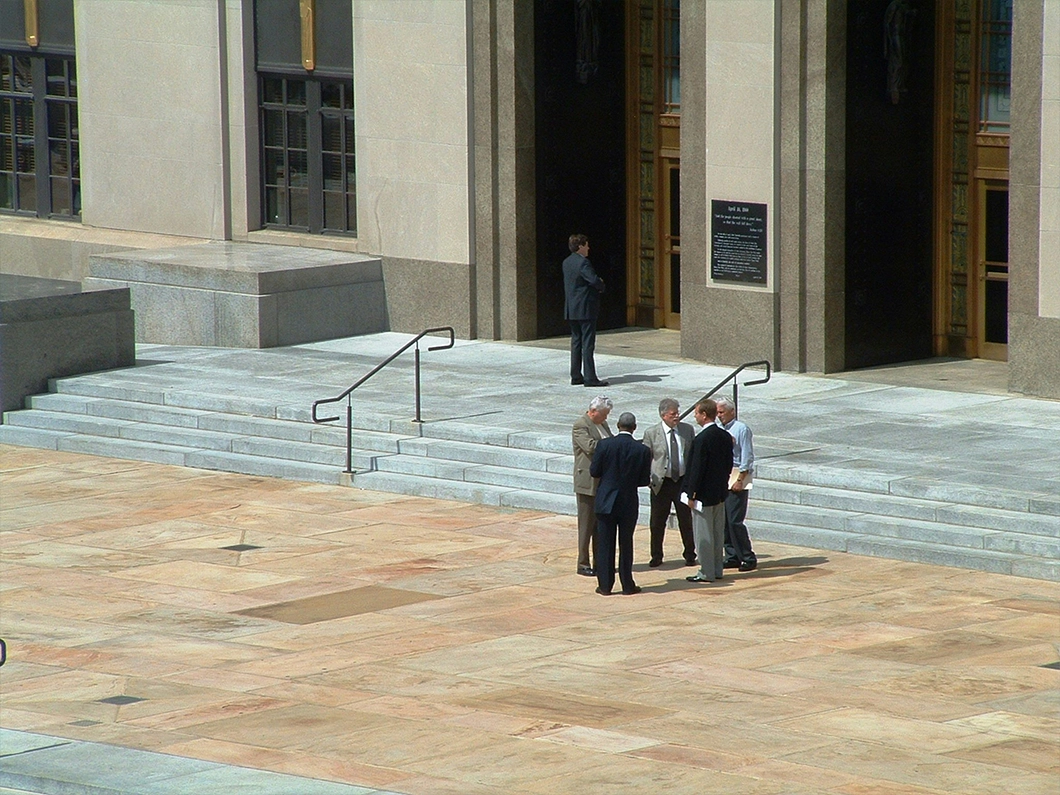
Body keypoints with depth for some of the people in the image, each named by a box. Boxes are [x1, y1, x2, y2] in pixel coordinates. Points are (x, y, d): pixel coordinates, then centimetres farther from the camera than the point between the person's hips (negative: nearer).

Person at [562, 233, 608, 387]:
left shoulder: (566, 263, 11)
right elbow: (594, 280, -27)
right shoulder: (583, 263, -17)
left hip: (571, 309, 9)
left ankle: (576, 376, 14)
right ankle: (590, 377, -6)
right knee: (588, 343, -6)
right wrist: (601, 286, -4)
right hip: (586, 308, -9)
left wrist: (597, 283, 7)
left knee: (576, 342, 13)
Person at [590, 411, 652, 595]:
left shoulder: (604, 445, -11)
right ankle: (627, 584, 14)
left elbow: (594, 471, -5)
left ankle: (605, 585, 7)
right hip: (629, 502, 1)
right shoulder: (642, 450, -9)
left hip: (606, 501, -1)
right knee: (626, 544, 10)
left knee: (605, 544, 6)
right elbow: (645, 480, -4)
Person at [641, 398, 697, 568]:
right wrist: (649, 478, -8)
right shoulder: (651, 433, -3)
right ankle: (656, 557, 17)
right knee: (657, 522, 4)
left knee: (686, 521, 6)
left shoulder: (688, 430, 5)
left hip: (684, 481, 2)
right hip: (662, 483, -2)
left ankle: (690, 555, 19)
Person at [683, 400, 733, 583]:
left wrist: (692, 494, -13)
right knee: (718, 532, 15)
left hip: (704, 493, -8)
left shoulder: (702, 439, -20)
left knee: (703, 534, -1)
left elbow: (697, 468, -19)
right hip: (720, 492, 8)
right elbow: (729, 463, 10)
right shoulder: (725, 436, 4)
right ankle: (717, 569, 21)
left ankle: (706, 573, 3)